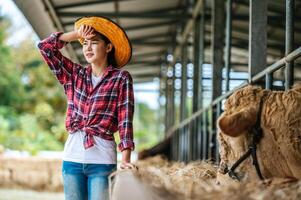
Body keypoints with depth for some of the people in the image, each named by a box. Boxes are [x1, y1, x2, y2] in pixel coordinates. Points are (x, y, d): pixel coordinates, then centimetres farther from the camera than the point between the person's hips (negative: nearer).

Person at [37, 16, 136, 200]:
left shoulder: (121, 78, 0)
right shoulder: (75, 74, 12)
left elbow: (125, 120, -7)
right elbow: (45, 47, 12)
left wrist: (125, 159, -14)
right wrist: (76, 34, 7)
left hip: (102, 159, -4)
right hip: (72, 158, 4)